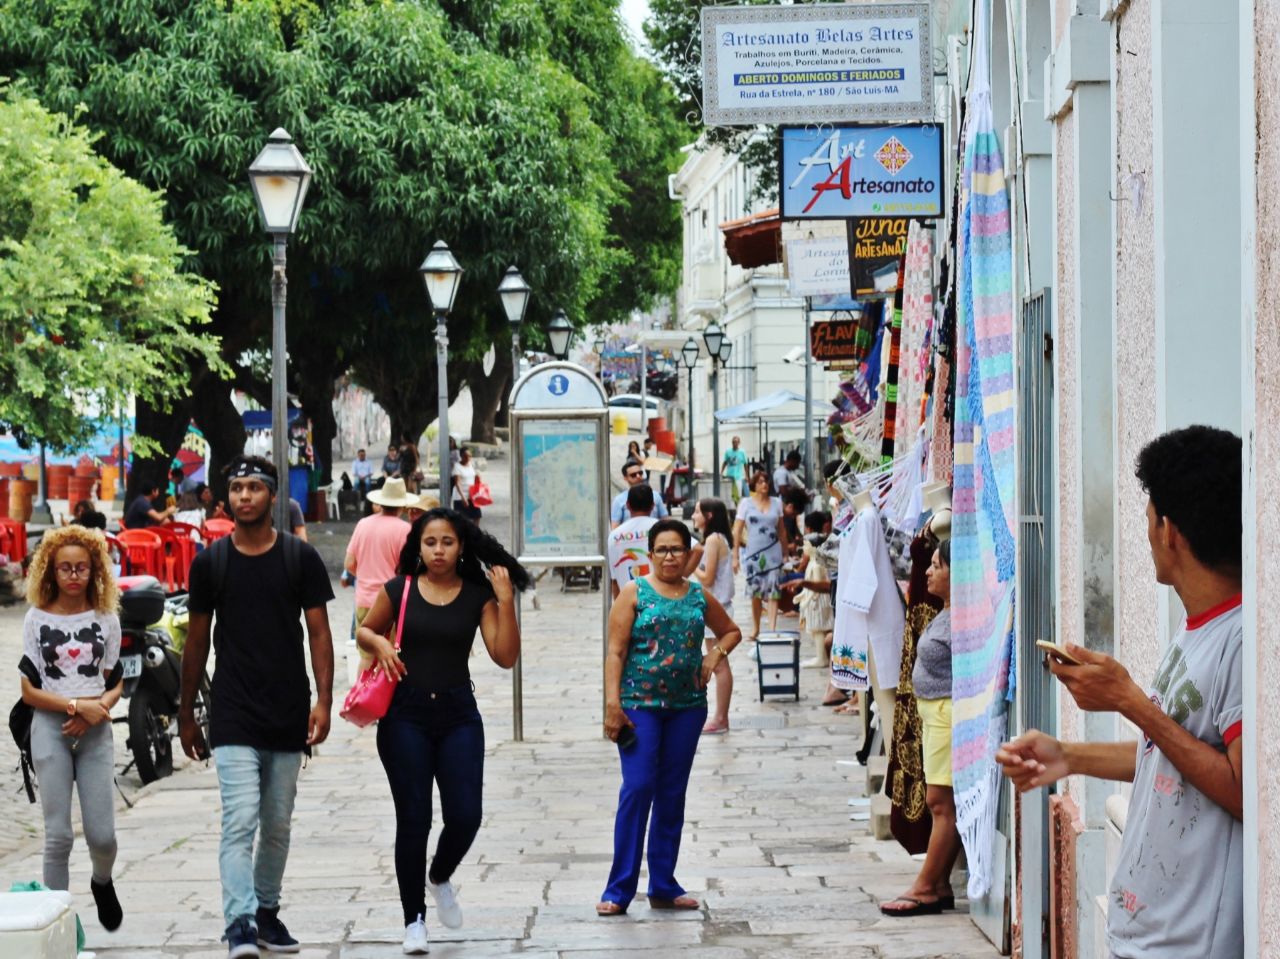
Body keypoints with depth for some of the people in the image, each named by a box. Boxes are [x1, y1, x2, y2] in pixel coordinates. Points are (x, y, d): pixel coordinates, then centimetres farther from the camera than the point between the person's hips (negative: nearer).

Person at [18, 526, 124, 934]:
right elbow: (29, 690, -1)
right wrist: (77, 705, -15)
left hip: (95, 732, 1)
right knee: (58, 835, -5)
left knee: (102, 834, -2)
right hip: (50, 731, -1)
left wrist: (97, 710, -12)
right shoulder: (37, 618, 1)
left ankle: (102, 882, 31)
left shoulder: (106, 618, 7)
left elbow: (115, 684, 9)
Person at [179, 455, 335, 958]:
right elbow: (197, 640, 9)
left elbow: (319, 633, 1)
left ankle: (267, 911, 27)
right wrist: (186, 714, 11)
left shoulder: (301, 558, 2)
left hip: (289, 716, 1)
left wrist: (324, 699, -10)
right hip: (234, 718, -1)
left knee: (277, 826, 12)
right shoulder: (210, 562, 3)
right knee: (240, 821, -14)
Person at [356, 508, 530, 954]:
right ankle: (414, 919, 13)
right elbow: (365, 632, 15)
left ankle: (440, 878, 28)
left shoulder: (478, 595, 1)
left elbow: (505, 657, -6)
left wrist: (505, 601, -14)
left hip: (458, 715, 1)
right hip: (406, 715, -1)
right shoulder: (400, 590, 1)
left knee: (465, 816, -6)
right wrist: (379, 643, -7)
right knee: (413, 820, 0)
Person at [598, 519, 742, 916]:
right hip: (639, 704, -4)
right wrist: (612, 703, -15)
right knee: (638, 788, -11)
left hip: (687, 705, 4)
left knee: (672, 794, 9)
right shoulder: (635, 594, 0)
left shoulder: (700, 597, 11)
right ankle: (619, 889, -8)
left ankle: (663, 886, 16)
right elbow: (616, 652, -6)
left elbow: (731, 630, 27)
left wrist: (716, 653, 6)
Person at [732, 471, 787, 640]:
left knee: (773, 591, -9)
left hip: (773, 552, 1)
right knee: (755, 592, 7)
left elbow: (782, 530, 14)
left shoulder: (776, 502, 8)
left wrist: (785, 552, 12)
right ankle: (755, 628, 20)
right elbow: (737, 530, 1)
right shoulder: (746, 503, 2)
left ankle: (772, 628, -13)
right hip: (753, 553, -1)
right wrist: (735, 556, -4)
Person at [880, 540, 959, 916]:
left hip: (951, 715, -11)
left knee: (943, 803, -6)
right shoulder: (946, 615, 14)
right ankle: (939, 886, 16)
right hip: (935, 714, 11)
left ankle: (925, 889, -3)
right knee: (940, 804, 12)